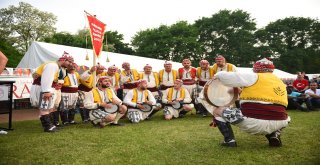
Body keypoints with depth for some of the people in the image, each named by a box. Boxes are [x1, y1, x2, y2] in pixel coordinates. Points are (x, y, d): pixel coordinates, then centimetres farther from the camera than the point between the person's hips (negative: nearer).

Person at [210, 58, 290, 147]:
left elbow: (227, 77, -5)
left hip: (253, 122, -6)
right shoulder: (281, 83, 19)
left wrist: (218, 75, 17)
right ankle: (274, 136, 18)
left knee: (217, 111, 10)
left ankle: (229, 140, 4)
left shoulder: (254, 77, 0)